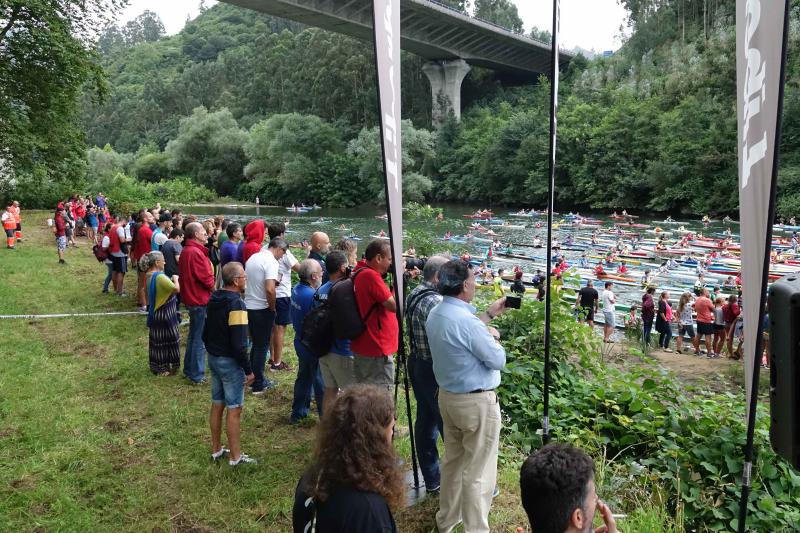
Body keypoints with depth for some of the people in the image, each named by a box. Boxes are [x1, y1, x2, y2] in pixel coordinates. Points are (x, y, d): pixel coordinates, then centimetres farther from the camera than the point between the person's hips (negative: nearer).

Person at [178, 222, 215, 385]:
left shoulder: (186, 251, 10)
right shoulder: (196, 252, -22)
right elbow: (207, 278, -22)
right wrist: (214, 288, -1)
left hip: (190, 298, 10)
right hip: (201, 300, -10)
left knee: (193, 335, 21)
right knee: (200, 339, 0)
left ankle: (189, 369, 32)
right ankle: (197, 375, 8)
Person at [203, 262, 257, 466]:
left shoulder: (214, 300, 5)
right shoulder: (236, 304, -22)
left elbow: (205, 333, 14)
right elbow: (238, 344, -24)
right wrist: (248, 370, -17)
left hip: (213, 358, 9)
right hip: (230, 362, -9)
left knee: (217, 405, 18)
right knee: (234, 409, 1)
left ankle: (216, 449, 30)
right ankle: (235, 457, 11)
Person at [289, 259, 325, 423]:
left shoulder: (296, 289, 0)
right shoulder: (312, 295, -28)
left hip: (300, 340, 8)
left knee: (303, 376, 21)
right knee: (321, 381, 6)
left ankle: (297, 413, 33)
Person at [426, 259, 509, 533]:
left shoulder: (435, 314, 2)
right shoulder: (465, 320, -27)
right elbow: (498, 360, -18)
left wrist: (489, 315, 18)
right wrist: (493, 336, 0)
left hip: (447, 396, 9)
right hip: (476, 402, -9)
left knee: (453, 460, 23)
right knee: (478, 471, 5)